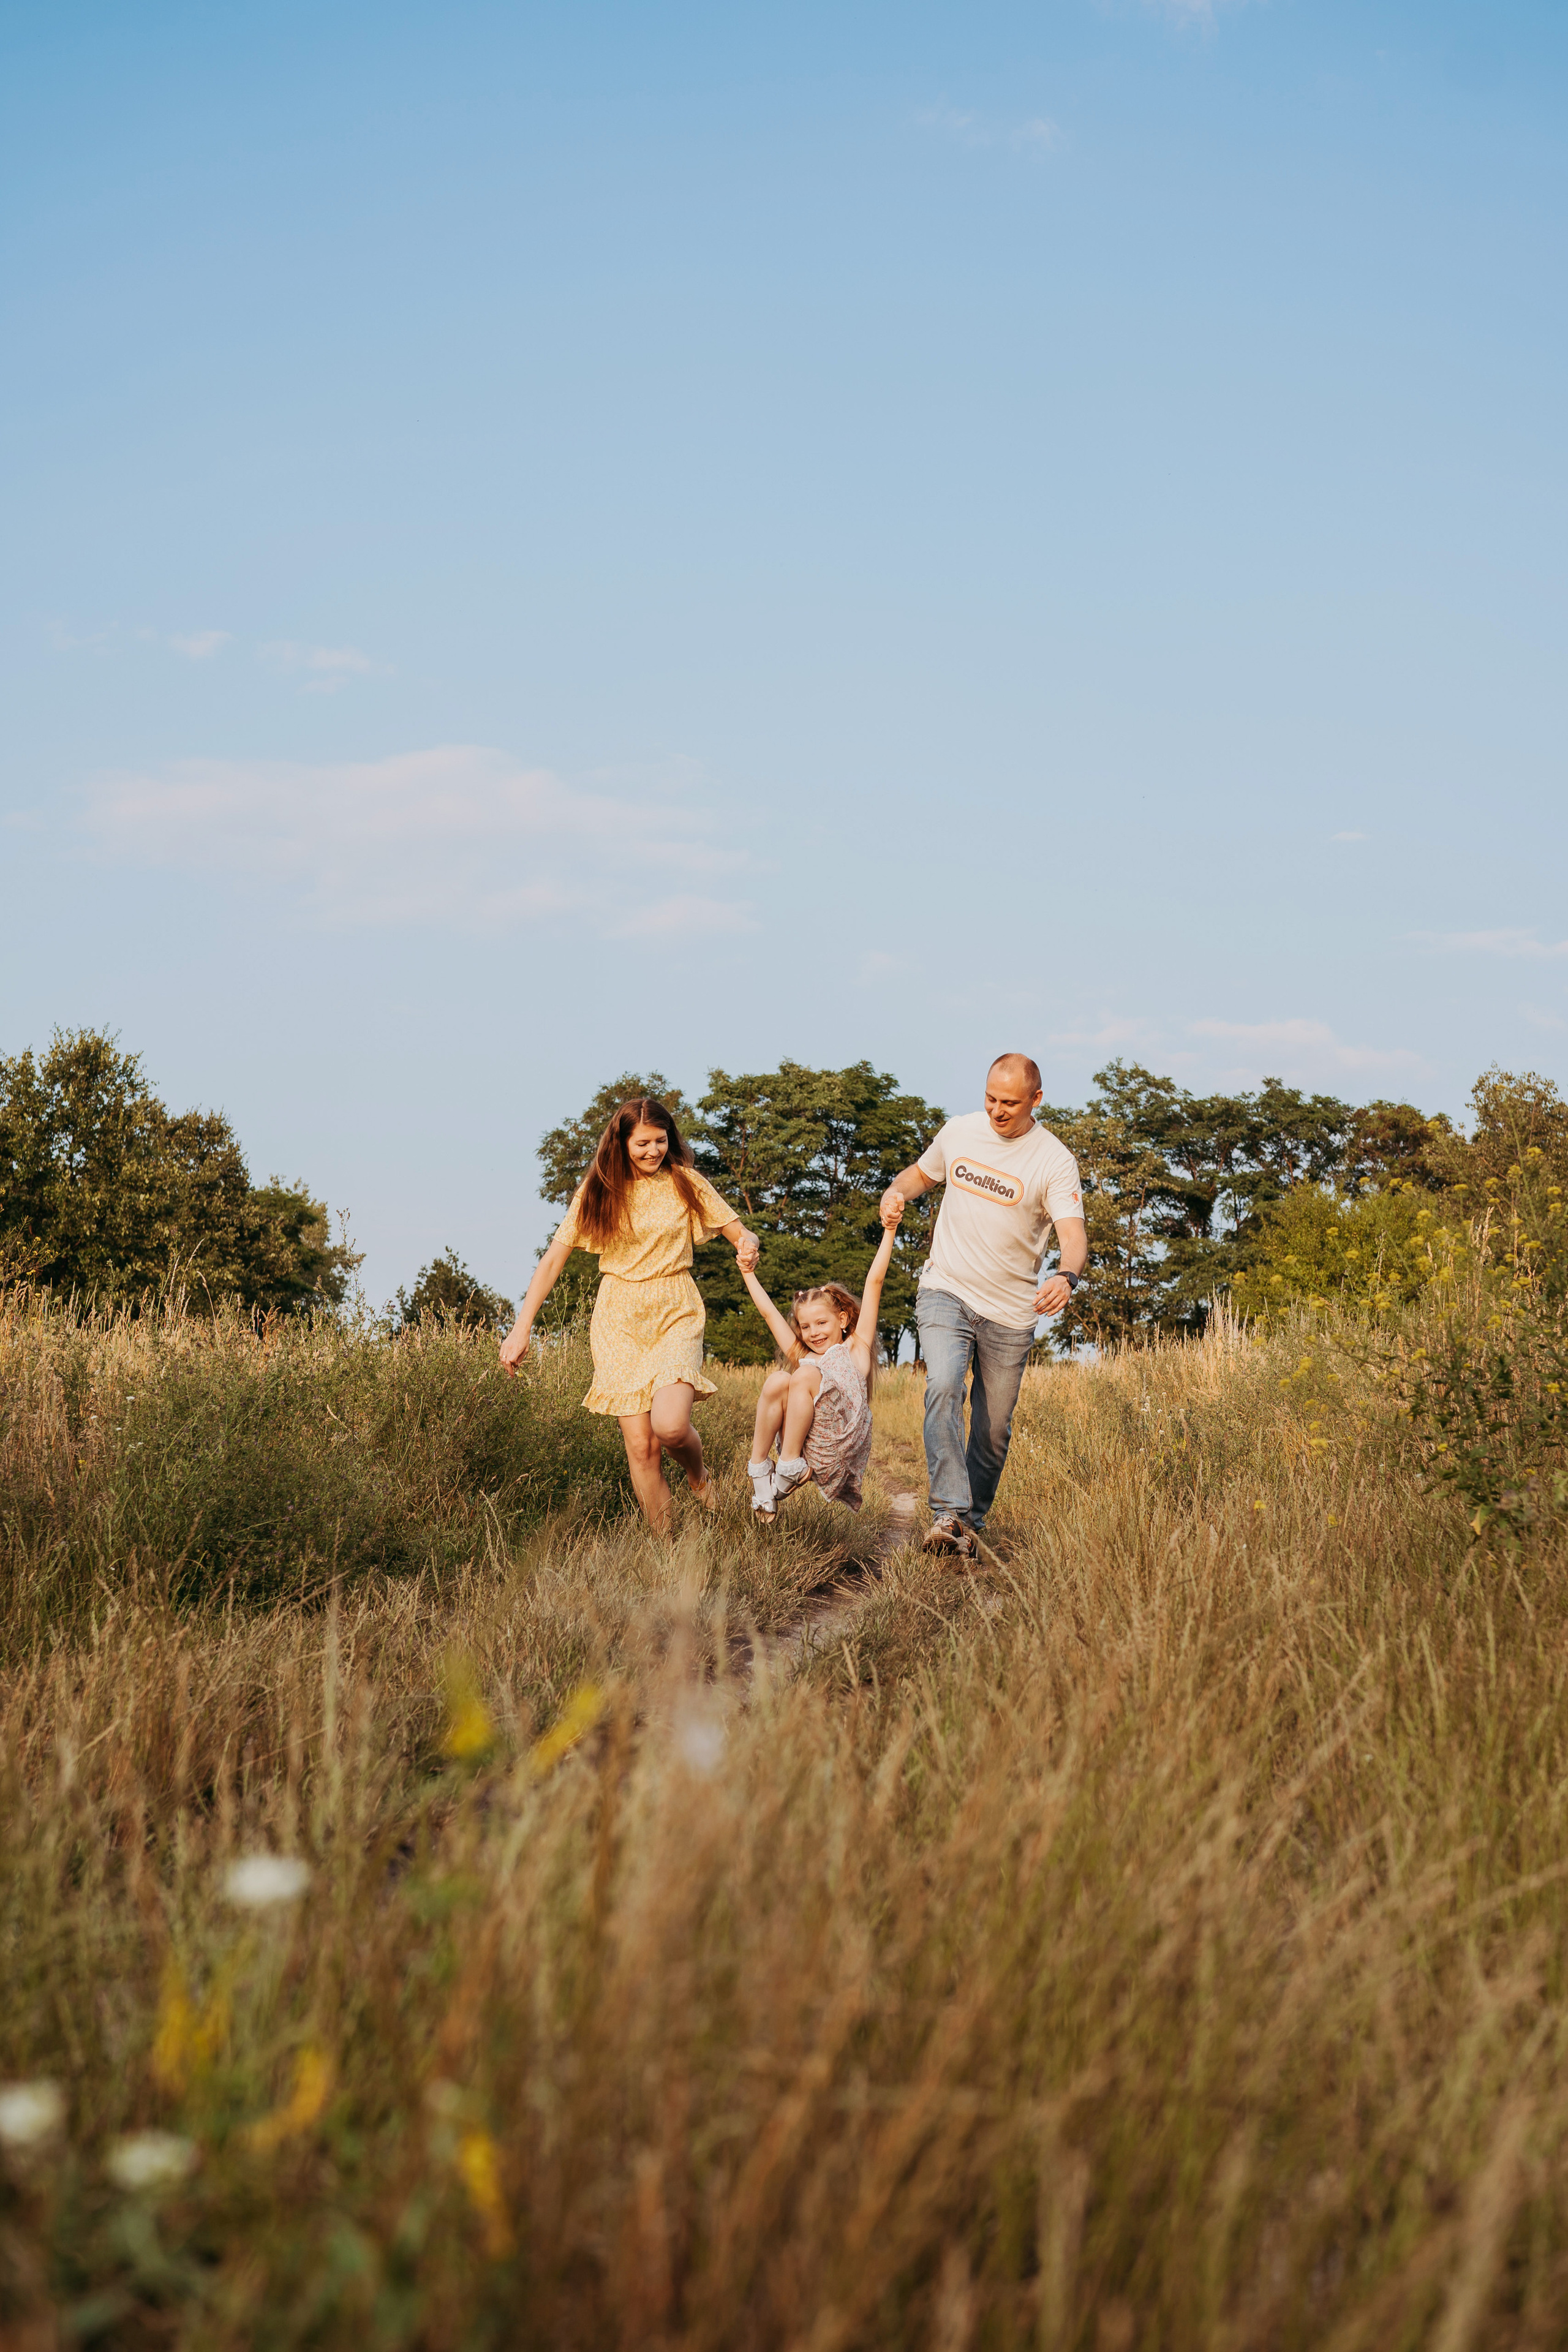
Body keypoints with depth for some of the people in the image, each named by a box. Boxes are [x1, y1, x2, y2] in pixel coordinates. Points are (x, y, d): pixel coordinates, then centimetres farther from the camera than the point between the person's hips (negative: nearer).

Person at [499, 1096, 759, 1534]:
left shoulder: (685, 1182, 3)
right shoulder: (598, 1190, 4)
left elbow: (739, 1232, 8)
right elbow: (554, 1258, 3)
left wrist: (748, 1244, -18)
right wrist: (521, 1328, -5)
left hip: (675, 1315, -1)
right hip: (619, 1321, 1)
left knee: (669, 1425, -24)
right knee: (641, 1447, -7)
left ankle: (699, 1475, 11)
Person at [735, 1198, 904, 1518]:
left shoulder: (856, 1348, 18)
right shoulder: (801, 1356, 29)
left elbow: (874, 1283, 10)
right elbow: (768, 1311, 34)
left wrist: (889, 1231, 5)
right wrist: (748, 1273, 38)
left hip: (836, 1453, -4)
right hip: (802, 1450, 4)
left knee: (805, 1376, -23)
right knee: (777, 1381, -18)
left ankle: (789, 1467, -23)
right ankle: (759, 1467, -16)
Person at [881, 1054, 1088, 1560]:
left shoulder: (1054, 1161, -11)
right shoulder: (959, 1132, 2)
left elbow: (1074, 1234, -22)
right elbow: (921, 1174, 21)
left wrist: (1067, 1277, -44)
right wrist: (896, 1191, -3)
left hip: (1010, 1312, -1)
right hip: (946, 1292, 1)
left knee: (994, 1428, 6)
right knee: (943, 1389, -23)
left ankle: (971, 1524, 24)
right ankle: (949, 1514, -28)